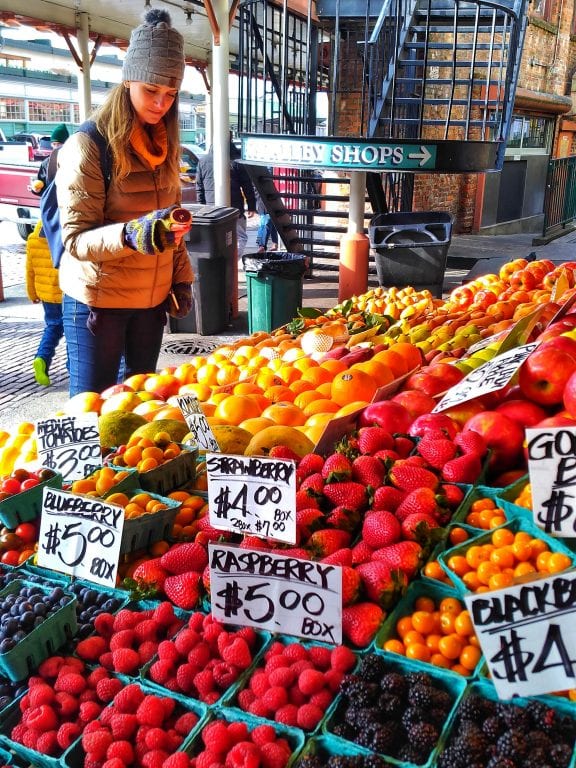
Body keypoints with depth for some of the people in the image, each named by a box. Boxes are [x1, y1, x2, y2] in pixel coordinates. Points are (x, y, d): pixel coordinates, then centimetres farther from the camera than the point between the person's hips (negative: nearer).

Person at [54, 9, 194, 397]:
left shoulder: (165, 145, 8)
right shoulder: (87, 146, -12)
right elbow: (76, 238, -16)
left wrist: (181, 279, 7)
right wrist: (130, 235, -34)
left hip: (152, 297, 6)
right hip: (99, 300, -6)